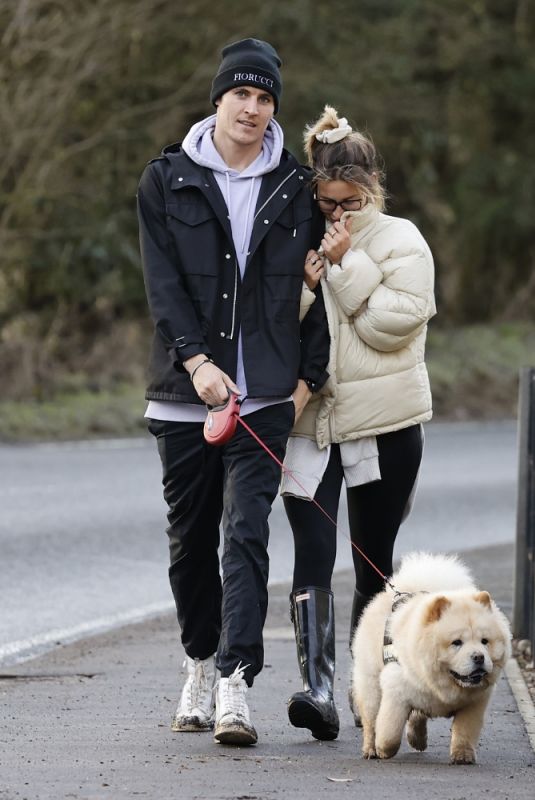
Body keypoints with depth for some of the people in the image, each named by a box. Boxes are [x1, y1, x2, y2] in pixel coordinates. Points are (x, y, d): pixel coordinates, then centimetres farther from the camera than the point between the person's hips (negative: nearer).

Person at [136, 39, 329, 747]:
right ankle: (202, 668, 27)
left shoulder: (296, 190, 7)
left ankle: (235, 688, -19)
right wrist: (195, 359, -16)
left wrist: (307, 377, 0)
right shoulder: (167, 181, 4)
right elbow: (162, 281, -3)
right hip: (185, 394, 1)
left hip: (268, 395, -1)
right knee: (190, 541, 9)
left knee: (247, 535, -13)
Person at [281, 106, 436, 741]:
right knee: (312, 556, -13)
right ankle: (317, 689, -22)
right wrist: (305, 281, -10)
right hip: (307, 420, 1)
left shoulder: (401, 242, 1)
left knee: (375, 563, 7)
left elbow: (395, 323, -11)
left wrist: (349, 266, -14)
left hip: (383, 425, -1)